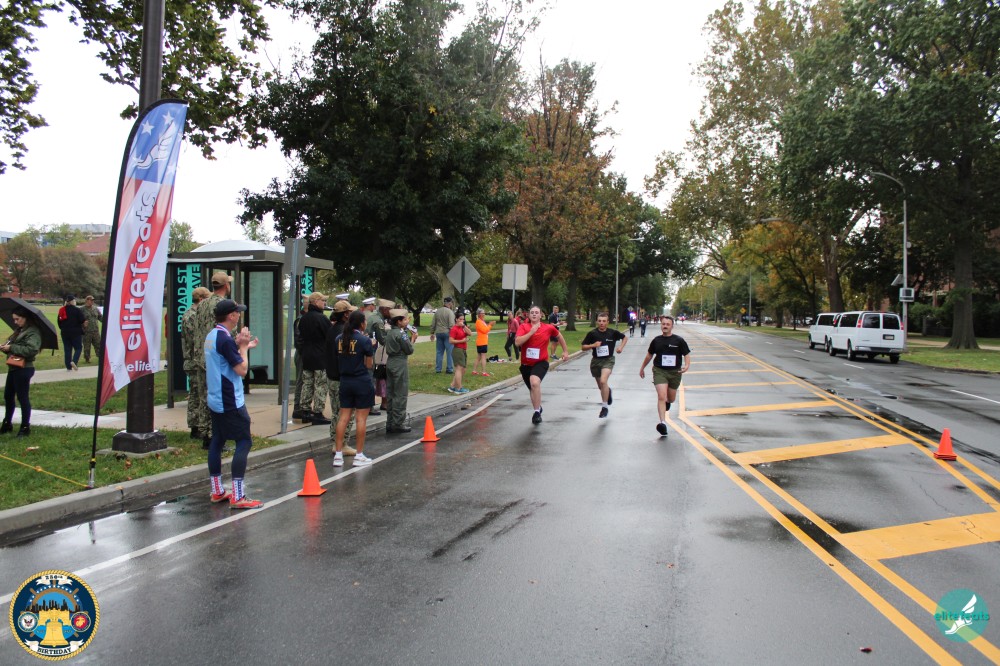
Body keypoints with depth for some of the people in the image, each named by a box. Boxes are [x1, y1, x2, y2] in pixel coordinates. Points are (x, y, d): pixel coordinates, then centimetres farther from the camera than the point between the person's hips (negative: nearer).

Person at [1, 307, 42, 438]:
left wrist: (11, 347, -21)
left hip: (23, 369, -10)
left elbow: (31, 349, -25)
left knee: (22, 398, -3)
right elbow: (14, 347, 20)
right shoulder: (19, 331, 16)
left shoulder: (32, 332, -13)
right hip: (13, 367, 10)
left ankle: (25, 428, 5)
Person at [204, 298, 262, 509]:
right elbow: (242, 370, -18)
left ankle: (217, 491, 23)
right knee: (244, 442, -7)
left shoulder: (211, 336, 10)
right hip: (230, 402, -10)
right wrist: (243, 346, -7)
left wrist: (241, 346, 12)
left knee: (217, 441, 14)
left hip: (215, 400, 10)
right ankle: (238, 497, -10)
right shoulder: (226, 339, -19)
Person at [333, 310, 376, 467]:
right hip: (362, 382, -5)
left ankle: (338, 454, 9)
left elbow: (337, 360, 10)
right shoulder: (364, 340, -12)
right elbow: (369, 364, -7)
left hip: (345, 382, 5)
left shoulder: (339, 339, 3)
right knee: (361, 418, 3)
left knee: (343, 417, 8)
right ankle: (359, 456, 8)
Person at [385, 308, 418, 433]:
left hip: (390, 363, 9)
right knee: (401, 395, -1)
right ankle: (398, 424, 3)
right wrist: (413, 339, 1)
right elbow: (409, 350, -13)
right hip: (400, 364, -9)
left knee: (391, 394, 12)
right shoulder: (401, 333, -16)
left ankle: (390, 423, 18)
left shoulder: (389, 332, 10)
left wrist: (410, 338, 6)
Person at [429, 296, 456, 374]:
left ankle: (438, 369, 15)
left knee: (439, 352, 12)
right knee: (449, 352, 2)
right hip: (447, 333, -6)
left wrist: (432, 333, 20)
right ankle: (449, 369, 3)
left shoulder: (437, 311, 7)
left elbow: (433, 324, 11)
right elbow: (451, 325, -19)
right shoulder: (450, 312, -12)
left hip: (439, 333, 6)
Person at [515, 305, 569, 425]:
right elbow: (517, 342, -22)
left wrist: (565, 351, 20)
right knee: (532, 389, 19)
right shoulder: (523, 327, -6)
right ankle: (538, 408, 47)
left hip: (541, 362, -2)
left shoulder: (549, 328, -3)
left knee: (535, 383, -31)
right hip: (526, 364, 3)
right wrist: (531, 332, -26)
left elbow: (559, 336, 17)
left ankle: (537, 412, -20)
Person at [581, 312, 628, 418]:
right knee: (601, 386, 15)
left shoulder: (613, 333, -6)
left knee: (603, 381, -25)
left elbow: (625, 338, 13)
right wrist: (593, 345, -19)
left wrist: (621, 347, -4)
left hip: (608, 360, -3)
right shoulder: (592, 333, -6)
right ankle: (608, 391, 54)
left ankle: (605, 407, -15)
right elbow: (583, 347, -2)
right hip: (596, 361, 3)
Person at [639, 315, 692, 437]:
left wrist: (687, 365, -22)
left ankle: (667, 402, 54)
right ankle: (663, 423, -22)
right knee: (661, 396, -17)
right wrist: (642, 368, 24)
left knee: (671, 399, 15)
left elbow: (687, 354, -2)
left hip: (675, 372, 0)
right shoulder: (656, 340, 3)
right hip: (659, 371, 0)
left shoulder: (679, 340, -3)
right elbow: (649, 355, 17)